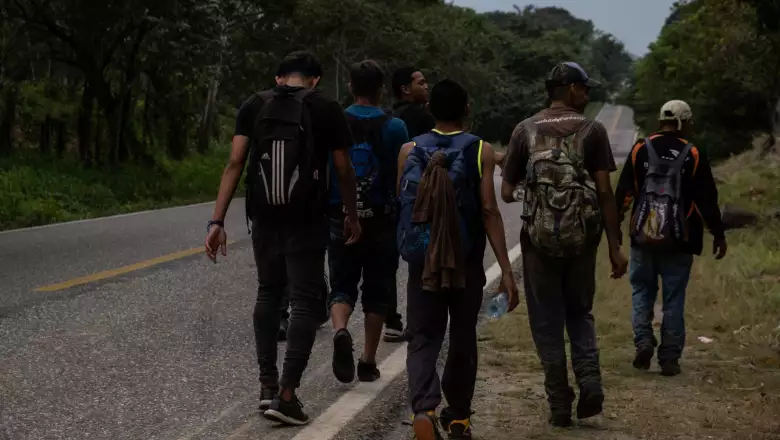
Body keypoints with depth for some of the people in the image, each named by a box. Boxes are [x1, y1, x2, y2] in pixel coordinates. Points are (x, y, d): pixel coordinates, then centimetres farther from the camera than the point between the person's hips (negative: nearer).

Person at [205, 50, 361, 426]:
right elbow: (344, 171, 0)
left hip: (264, 219, 3)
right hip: (307, 222, -3)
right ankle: (286, 394, -7)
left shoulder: (253, 107, 4)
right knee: (305, 303, 2)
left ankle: (267, 385, 18)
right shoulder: (326, 109, -2)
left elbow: (235, 164, -4)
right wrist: (352, 216, 15)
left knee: (268, 293, 20)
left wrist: (217, 220, -4)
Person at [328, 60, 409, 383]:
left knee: (342, 286, 9)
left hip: (341, 218, 1)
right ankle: (368, 361, 14)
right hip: (381, 221, -1)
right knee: (376, 292, 11)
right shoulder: (394, 128, -5)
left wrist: (323, 215, 12)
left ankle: (340, 331, -21)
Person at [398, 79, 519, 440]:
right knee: (463, 340, 16)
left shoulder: (409, 151, 0)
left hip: (422, 261, 0)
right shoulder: (481, 151, -6)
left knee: (423, 340, 2)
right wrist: (506, 269, -12)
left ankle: (424, 408, -23)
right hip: (467, 262, 0)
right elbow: (489, 211, -12)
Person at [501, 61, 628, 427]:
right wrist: (615, 247, -3)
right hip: (582, 237, 0)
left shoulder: (525, 131, 2)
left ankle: (560, 405, 8)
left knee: (547, 322, 8)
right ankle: (590, 379, -3)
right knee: (579, 313, 18)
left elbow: (507, 193, 2)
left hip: (539, 237, 0)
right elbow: (605, 192, -6)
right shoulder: (593, 131, -2)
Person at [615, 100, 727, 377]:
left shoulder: (640, 150, 0)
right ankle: (669, 358, 6)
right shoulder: (694, 156, -4)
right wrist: (718, 234, 7)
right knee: (674, 298, 6)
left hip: (643, 238, 1)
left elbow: (623, 193, 2)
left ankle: (643, 342, -3)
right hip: (679, 242, -1)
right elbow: (707, 200, -3)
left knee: (642, 291, 15)